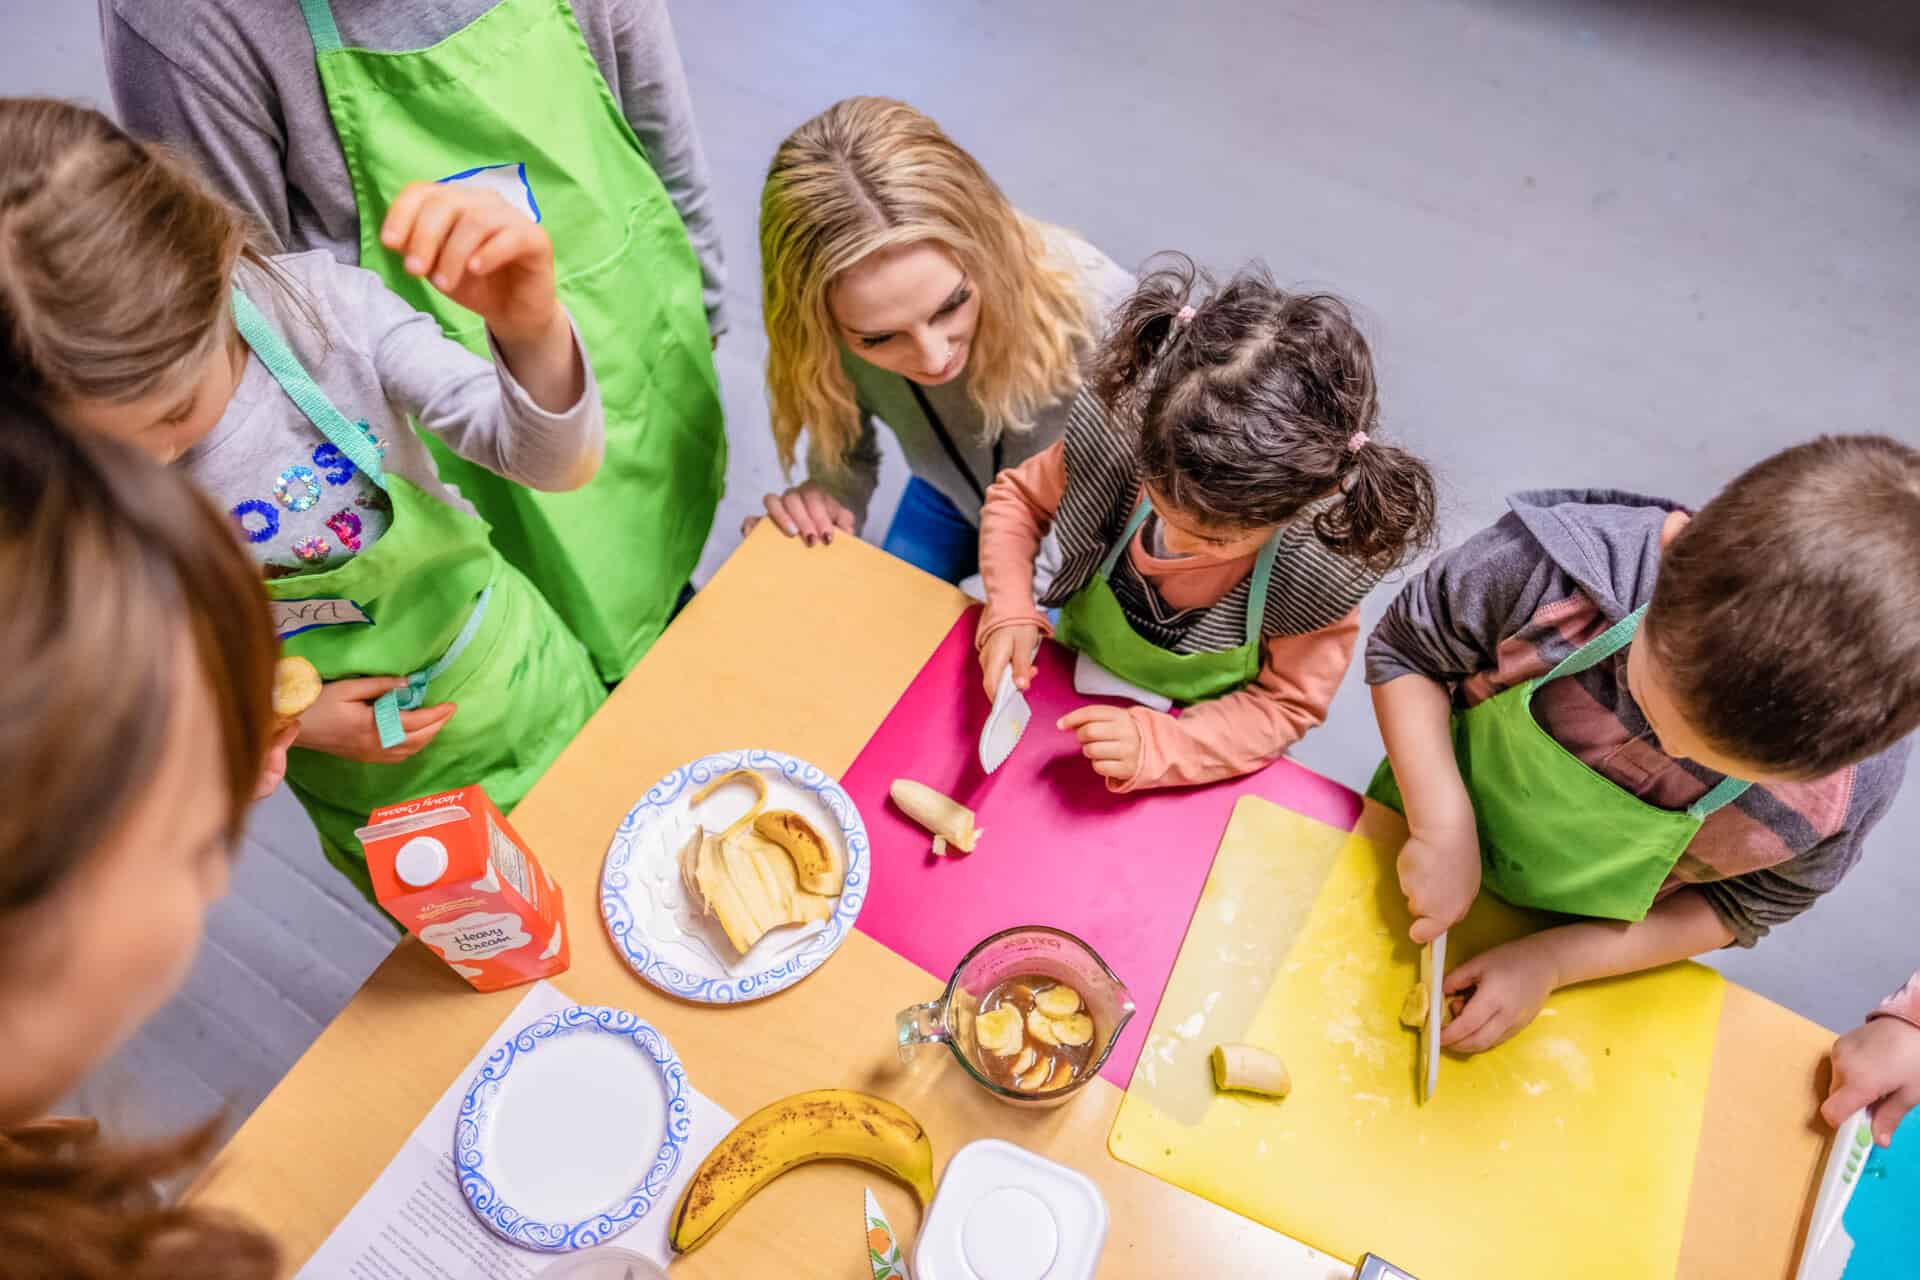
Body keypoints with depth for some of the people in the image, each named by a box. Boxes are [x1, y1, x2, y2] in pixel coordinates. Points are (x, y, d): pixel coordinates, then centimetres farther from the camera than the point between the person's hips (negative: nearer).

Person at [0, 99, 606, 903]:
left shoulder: (315, 305, -25)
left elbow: (559, 465, -28)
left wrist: (535, 334, -48)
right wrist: (285, 721, -19)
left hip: (535, 701, 0)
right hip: (377, 803, 1)